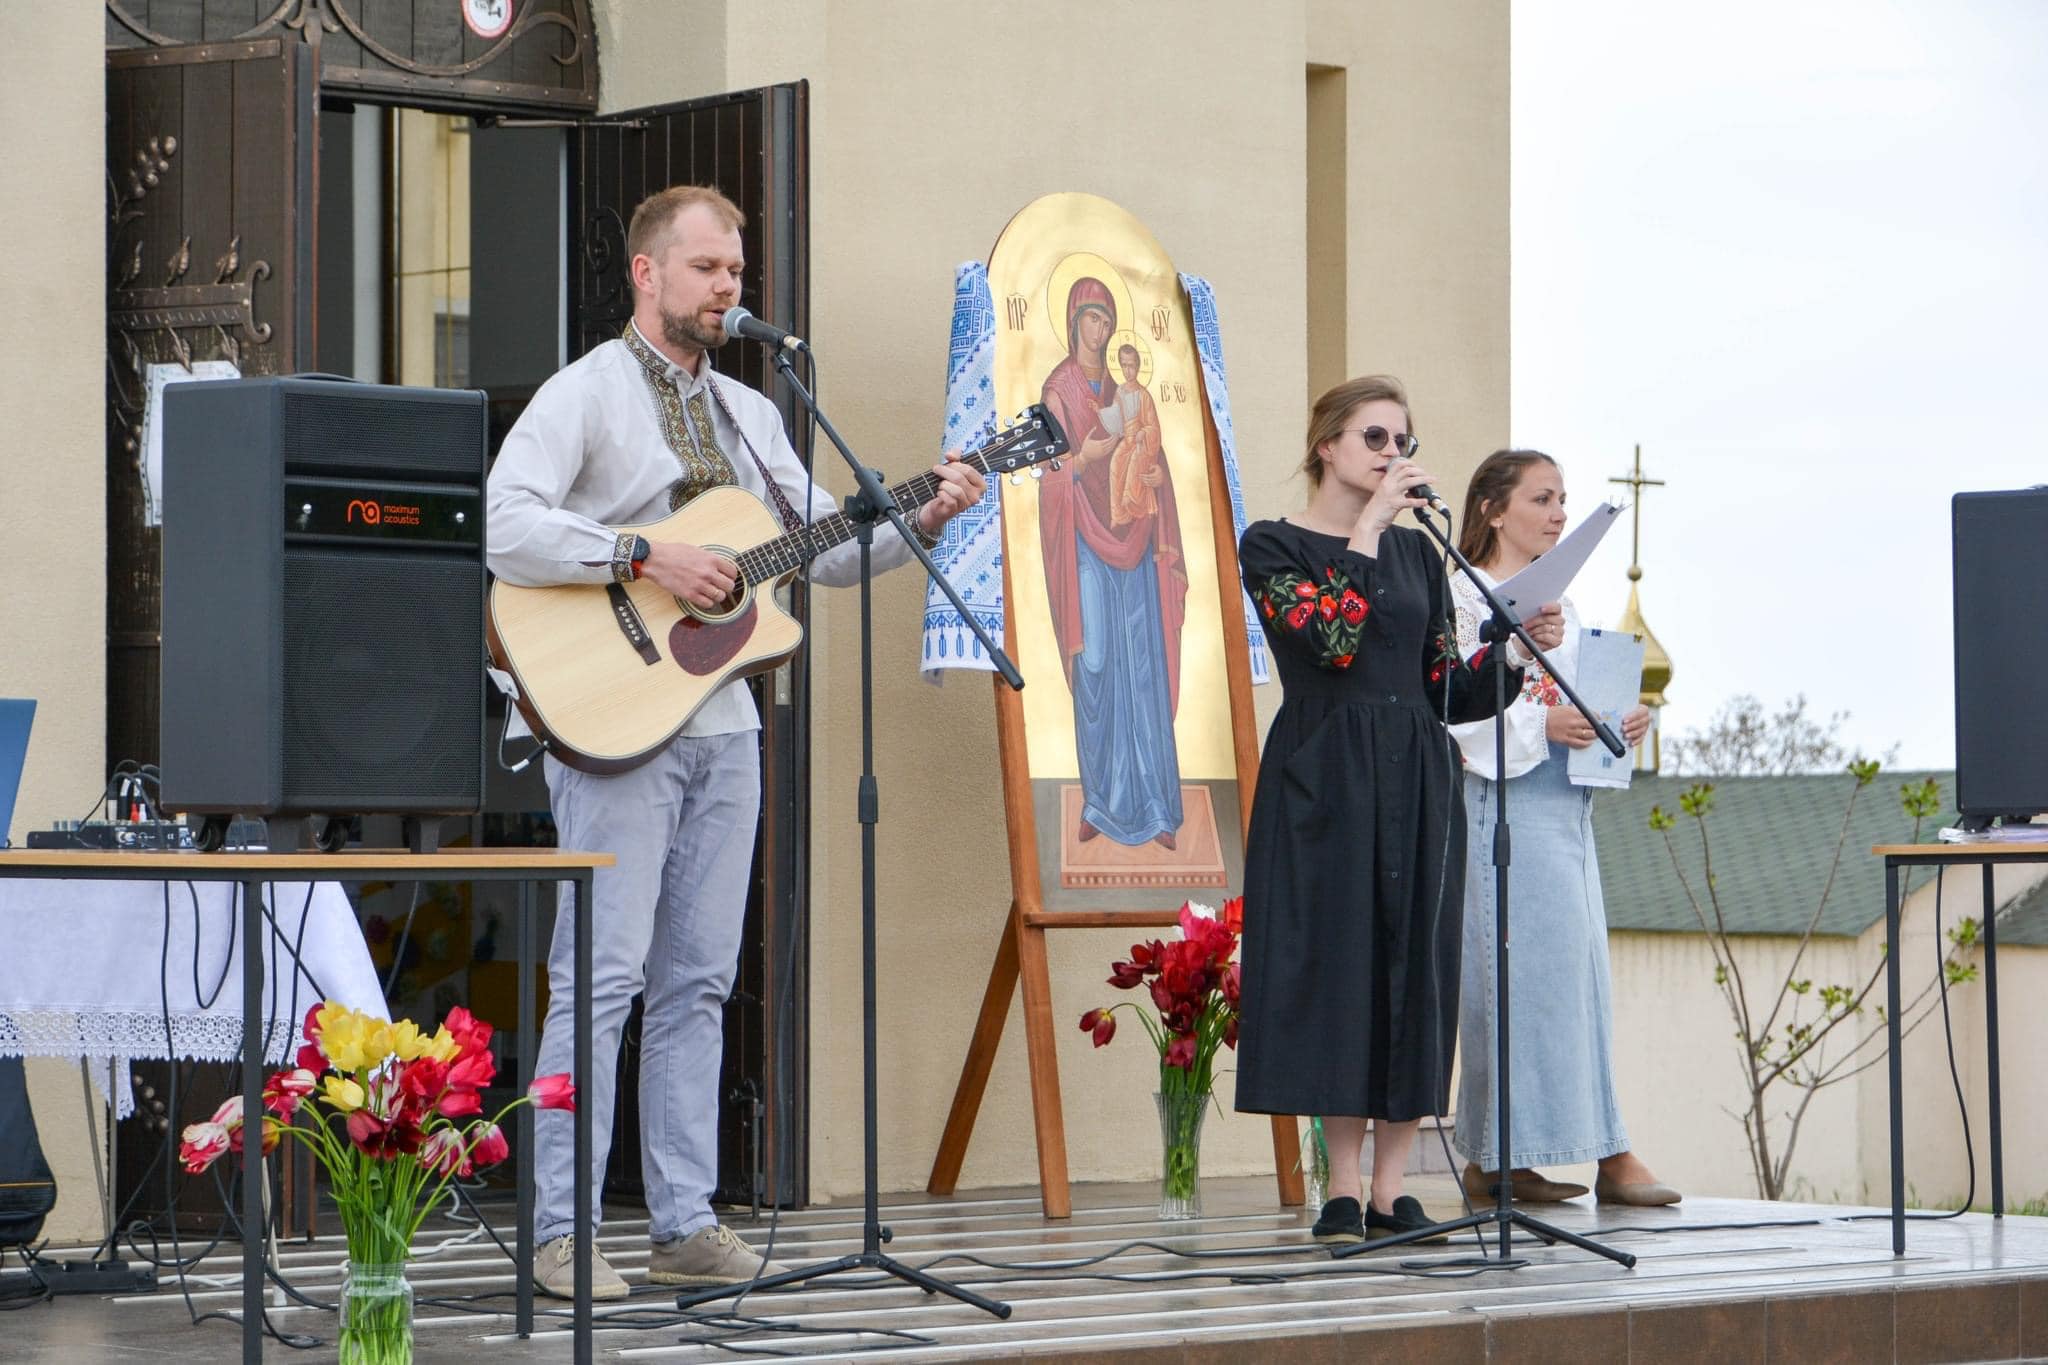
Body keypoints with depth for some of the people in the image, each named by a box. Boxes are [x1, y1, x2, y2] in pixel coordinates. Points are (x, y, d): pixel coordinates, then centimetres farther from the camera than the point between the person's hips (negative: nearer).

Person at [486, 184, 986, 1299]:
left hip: (721, 723, 7)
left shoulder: (747, 414, 19)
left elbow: (823, 547, 18)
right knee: (602, 975, -9)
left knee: (698, 979, 7)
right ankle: (561, 1235, -5)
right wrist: (647, 558, -22)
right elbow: (506, 527, -17)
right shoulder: (585, 394, -4)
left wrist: (920, 519, 3)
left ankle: (685, 1225, 12)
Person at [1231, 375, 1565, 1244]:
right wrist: (1369, 526, -13)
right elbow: (1333, 638, -17)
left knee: (1416, 969, 1)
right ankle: (1344, 1192, -1)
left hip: (1417, 781, 5)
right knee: (1339, 962, -7)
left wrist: (1515, 652, -4)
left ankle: (1390, 1189, 5)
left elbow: (1446, 689, 13)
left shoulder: (1416, 553, 16)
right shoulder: (1273, 547, 1)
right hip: (1326, 779, -5)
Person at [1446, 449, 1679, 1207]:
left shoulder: (1560, 602, 19)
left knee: (1579, 967, 5)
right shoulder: (1462, 598, -6)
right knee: (1522, 966, -10)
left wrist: (1620, 722, 3)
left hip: (1567, 797, 8)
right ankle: (1496, 1158, -7)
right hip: (1503, 798, -8)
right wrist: (1541, 725, -23)